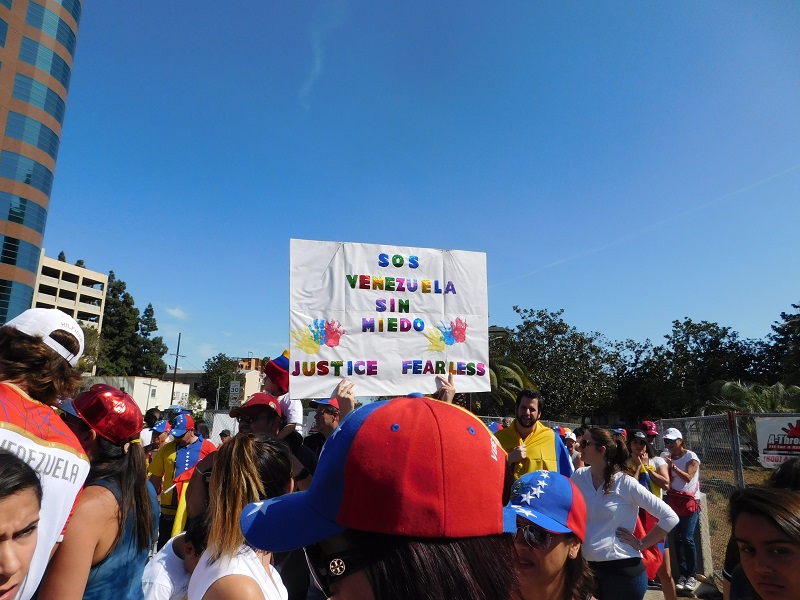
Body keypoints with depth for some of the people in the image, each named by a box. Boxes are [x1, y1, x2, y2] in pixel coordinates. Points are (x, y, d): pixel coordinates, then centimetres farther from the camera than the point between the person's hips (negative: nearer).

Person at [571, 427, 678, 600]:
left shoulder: (625, 483, -12)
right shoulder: (579, 477, 0)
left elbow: (670, 517, -10)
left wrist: (642, 544, -9)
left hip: (623, 569, -4)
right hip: (587, 567, 4)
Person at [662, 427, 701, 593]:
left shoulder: (691, 457, -6)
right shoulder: (668, 458, 8)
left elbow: (688, 477, -20)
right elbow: (666, 480, 3)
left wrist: (673, 466, -30)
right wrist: (665, 466, -11)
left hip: (690, 502, -4)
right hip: (674, 501, 4)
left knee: (687, 539, -8)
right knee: (678, 539, 4)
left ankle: (692, 575, 4)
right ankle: (683, 574, 12)